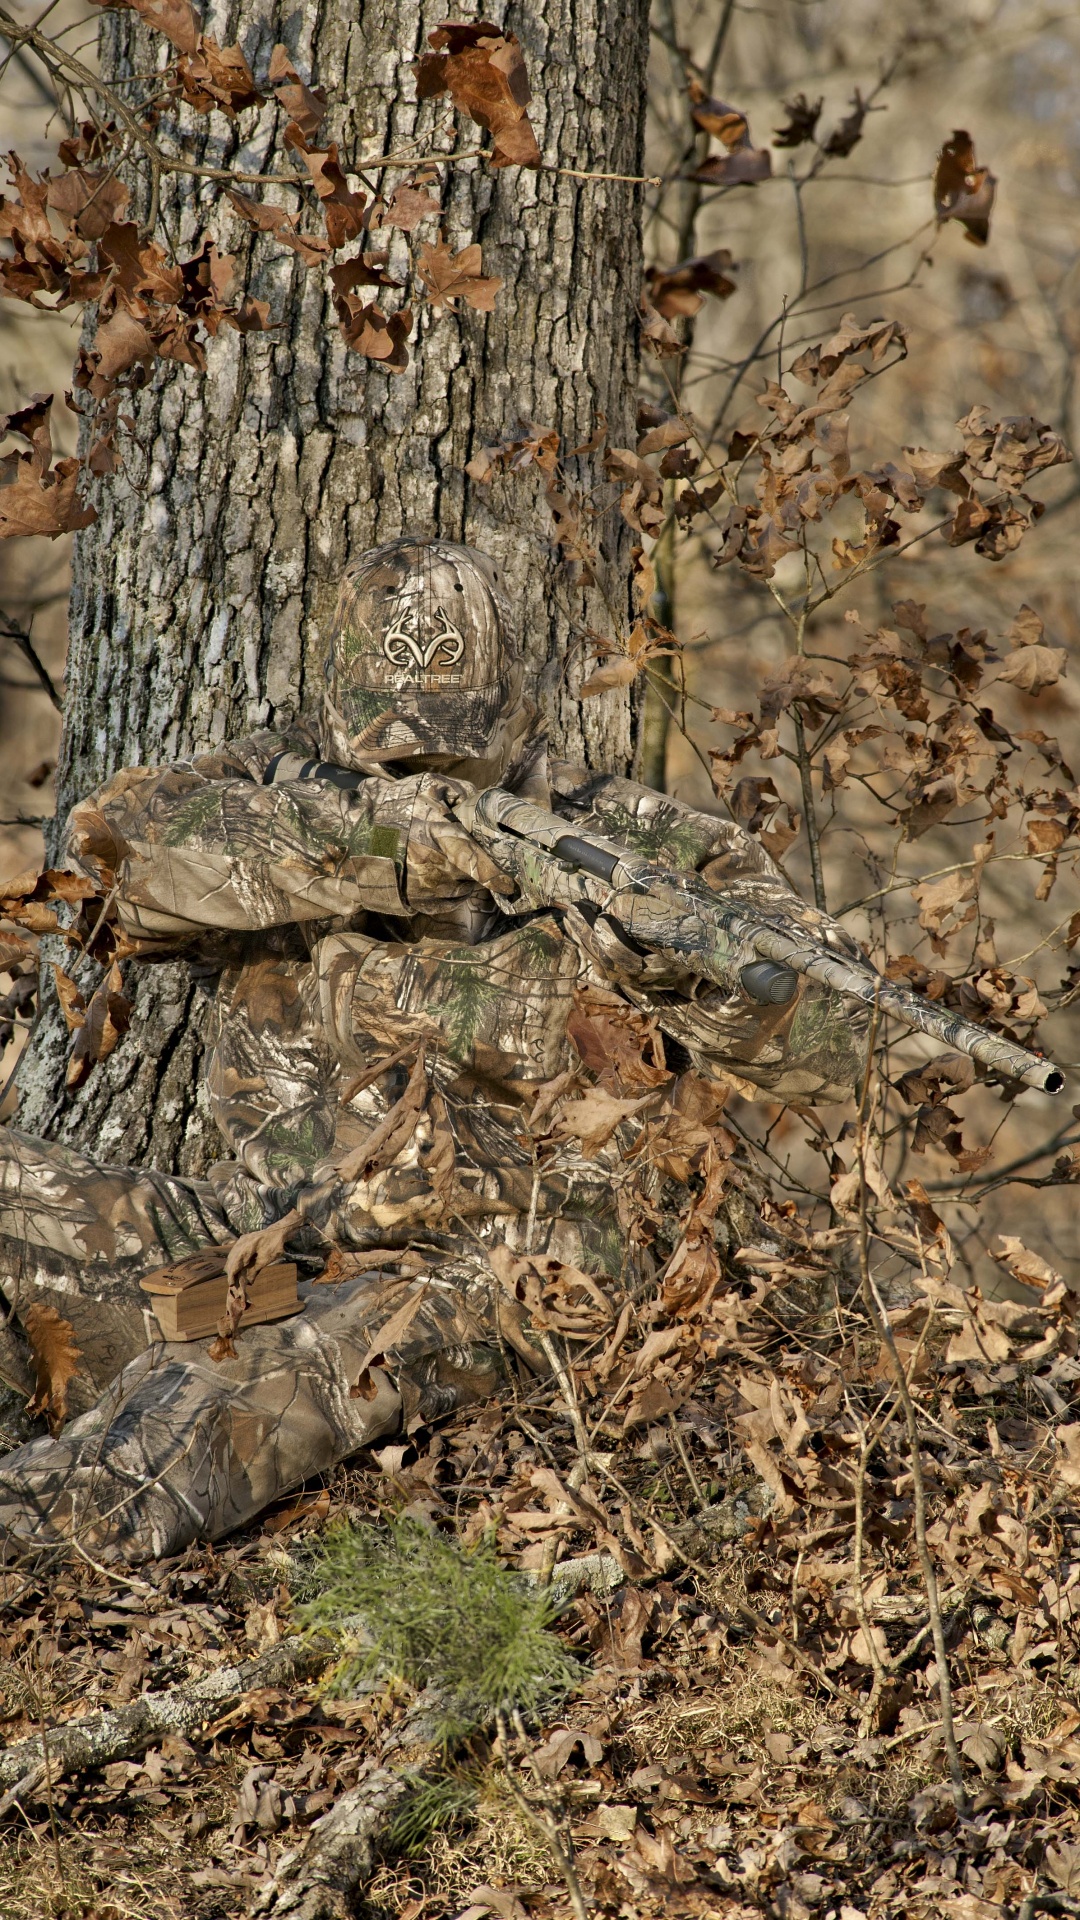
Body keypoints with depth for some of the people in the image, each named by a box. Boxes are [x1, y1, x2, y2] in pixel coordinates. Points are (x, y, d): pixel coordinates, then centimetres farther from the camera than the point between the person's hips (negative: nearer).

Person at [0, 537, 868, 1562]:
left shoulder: (610, 840, 1)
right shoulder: (287, 786, 6)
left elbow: (829, 1044, -1)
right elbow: (122, 834, -16)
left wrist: (681, 951, -22)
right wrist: (358, 843, -29)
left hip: (469, 1266, -4)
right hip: (264, 1242, 5)